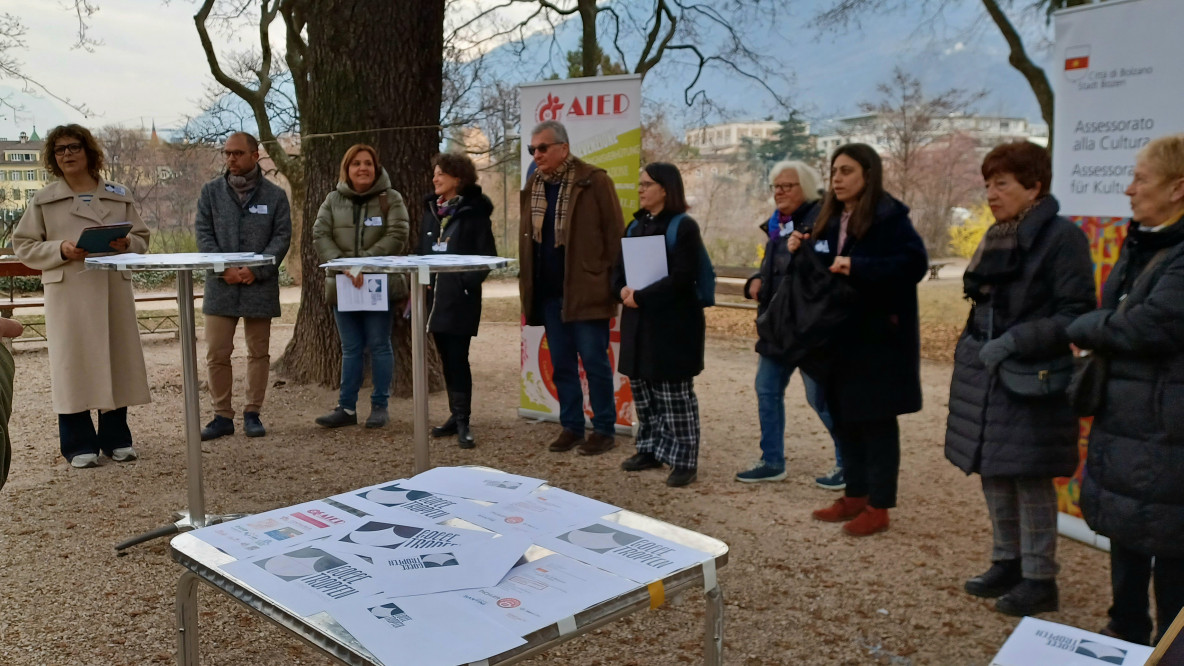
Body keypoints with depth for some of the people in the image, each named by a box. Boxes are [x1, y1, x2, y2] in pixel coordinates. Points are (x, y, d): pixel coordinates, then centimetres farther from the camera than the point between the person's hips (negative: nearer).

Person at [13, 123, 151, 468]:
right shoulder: (43, 200, 5)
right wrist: (60, 250, -13)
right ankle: (80, 445, 11)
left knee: (117, 360, 6)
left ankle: (116, 438, 19)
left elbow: (142, 240, 12)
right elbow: (24, 246, 5)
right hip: (68, 292, -2)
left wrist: (126, 244, -10)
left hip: (114, 289, 2)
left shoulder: (119, 196, 9)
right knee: (73, 363, 0)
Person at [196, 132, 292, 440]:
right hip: (220, 286, 1)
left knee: (259, 352, 7)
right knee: (216, 354, 1)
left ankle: (253, 413, 18)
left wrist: (256, 270, -14)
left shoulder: (275, 195, 3)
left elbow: (282, 237, -2)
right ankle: (222, 415, 12)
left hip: (260, 286, -1)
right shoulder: (211, 191, 7)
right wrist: (224, 269, -12)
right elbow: (203, 234, 2)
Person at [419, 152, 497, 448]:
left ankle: (463, 420, -1)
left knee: (458, 357, -7)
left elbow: (487, 256, -7)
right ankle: (456, 415, 19)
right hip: (435, 295, 6)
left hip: (460, 298, -6)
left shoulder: (474, 212, -5)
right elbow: (422, 252, 16)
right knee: (447, 358, 10)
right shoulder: (431, 210, 13)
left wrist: (468, 283, -16)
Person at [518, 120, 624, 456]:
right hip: (548, 292, 6)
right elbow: (526, 237, 15)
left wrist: (613, 283, -11)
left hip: (586, 290, -6)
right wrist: (526, 283, 8)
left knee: (594, 361, 0)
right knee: (561, 365, 11)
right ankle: (571, 426, 22)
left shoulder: (594, 181, -7)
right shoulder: (533, 185, 12)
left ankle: (604, 429, 11)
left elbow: (614, 234, -8)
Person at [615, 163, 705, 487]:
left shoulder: (684, 226, -9)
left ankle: (684, 460, 7)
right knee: (641, 387, 12)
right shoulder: (636, 225, 13)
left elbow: (681, 277, -17)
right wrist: (623, 290, -9)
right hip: (639, 321, 7)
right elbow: (619, 267, 12)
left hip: (673, 323, -7)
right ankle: (650, 449, 26)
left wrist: (640, 296, -19)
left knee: (675, 394, -2)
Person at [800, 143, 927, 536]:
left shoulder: (890, 217, -11)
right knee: (844, 417, 13)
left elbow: (914, 263, -22)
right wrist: (799, 252, -2)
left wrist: (858, 267, -28)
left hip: (878, 337, -7)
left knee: (877, 422, 1)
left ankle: (879, 507, 11)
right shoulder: (827, 219, 11)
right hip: (837, 335, 7)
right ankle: (855, 495, 26)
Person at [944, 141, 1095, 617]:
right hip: (985, 376, 8)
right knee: (993, 474, 14)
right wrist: (970, 348, 12)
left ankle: (1039, 579, 14)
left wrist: (1014, 341, -23)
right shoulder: (996, 236, 12)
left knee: (1031, 480, 0)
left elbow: (1076, 314, -15)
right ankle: (1007, 563, 29)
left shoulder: (1061, 237, -11)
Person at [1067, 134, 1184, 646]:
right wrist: (1096, 336, -5)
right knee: (1126, 532, 20)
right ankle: (1127, 631, 36)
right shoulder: (1142, 244, 12)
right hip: (1125, 417, 9)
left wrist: (1082, 329, -8)